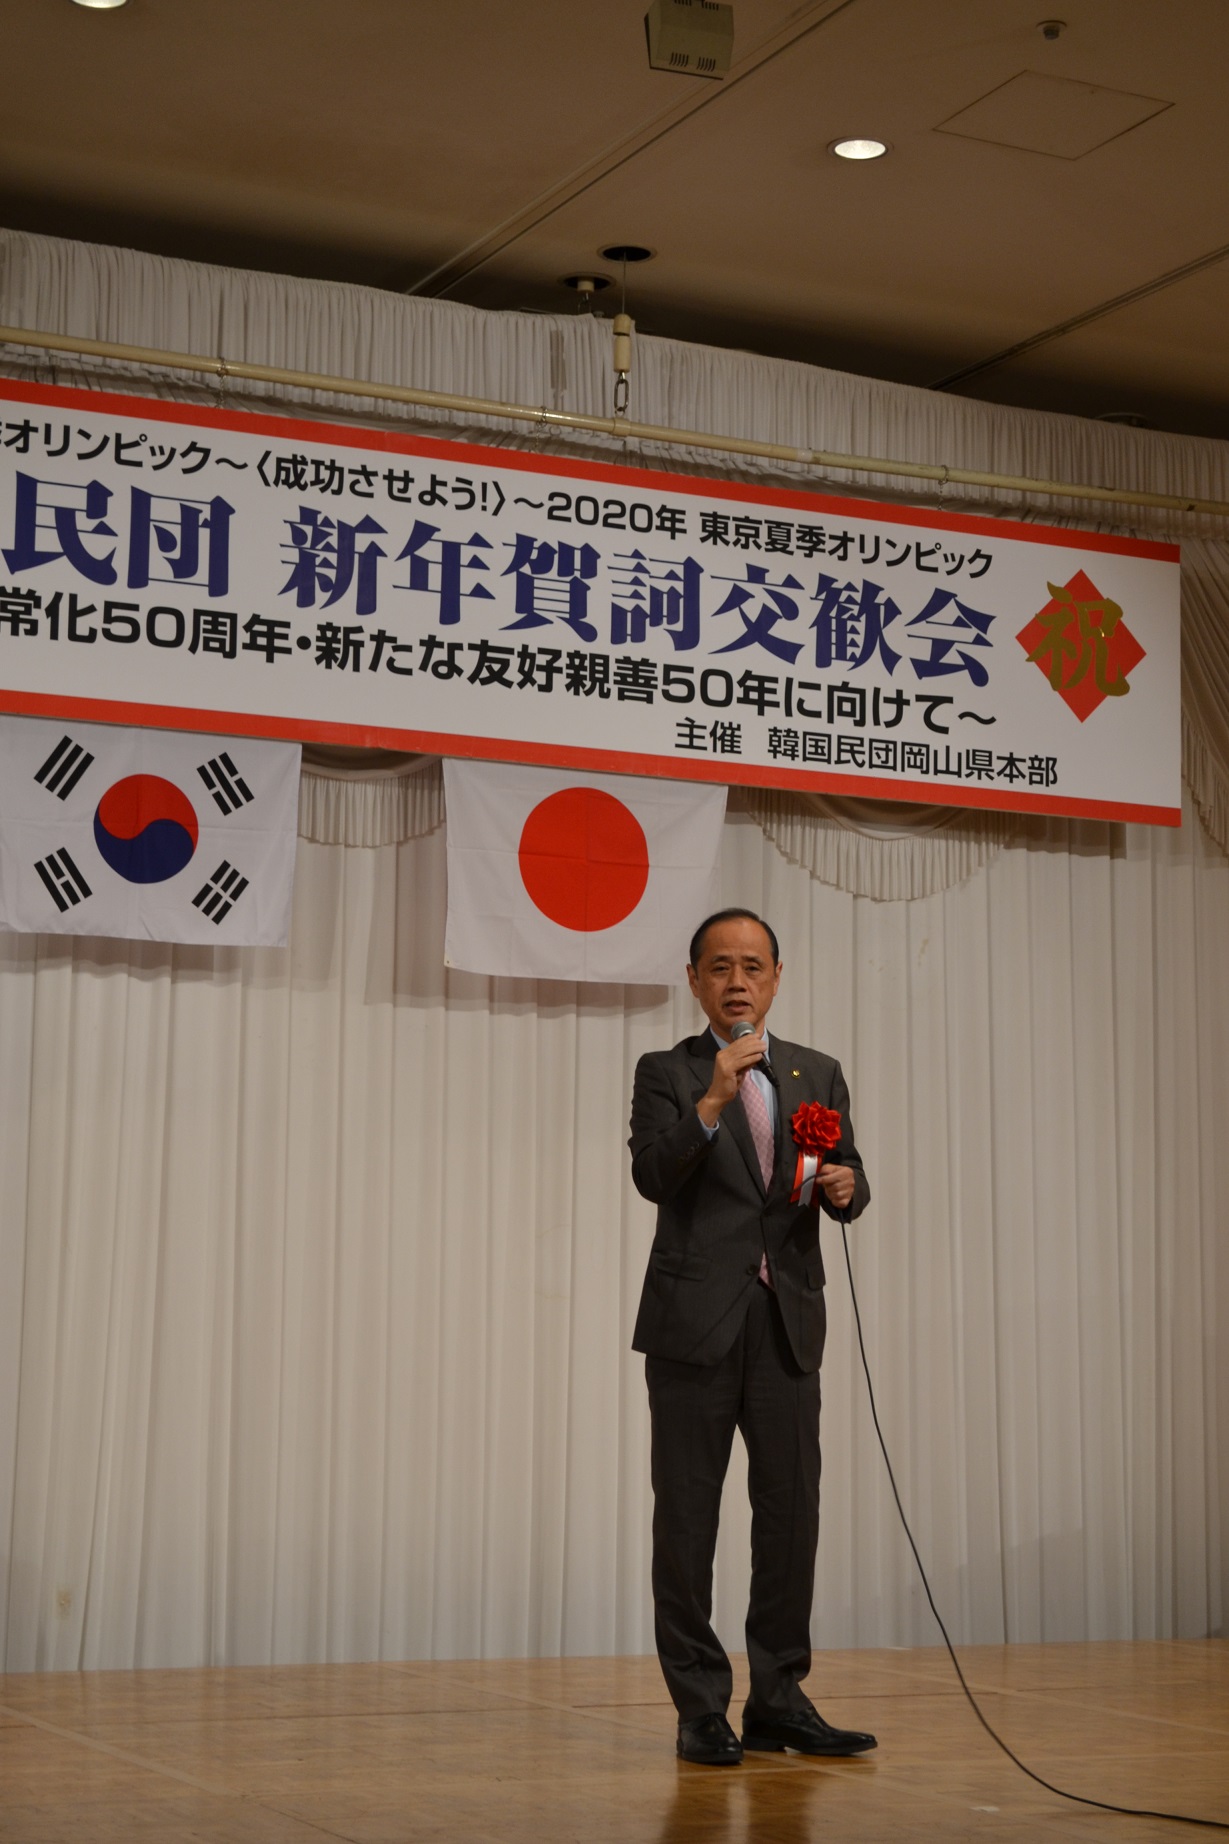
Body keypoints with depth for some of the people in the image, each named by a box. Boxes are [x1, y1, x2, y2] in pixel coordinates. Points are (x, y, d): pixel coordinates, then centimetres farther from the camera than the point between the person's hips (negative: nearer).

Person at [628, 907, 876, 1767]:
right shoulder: (667, 1073, 4)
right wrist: (711, 1102, -24)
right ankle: (701, 1707, 8)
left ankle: (778, 1698, 13)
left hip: (788, 1324, 3)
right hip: (695, 1324, -3)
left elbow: (849, 1186, 12)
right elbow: (653, 1175, -11)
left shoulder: (819, 1074, 15)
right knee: (687, 1517, 0)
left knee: (791, 1510, 3)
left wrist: (844, 1186, -11)